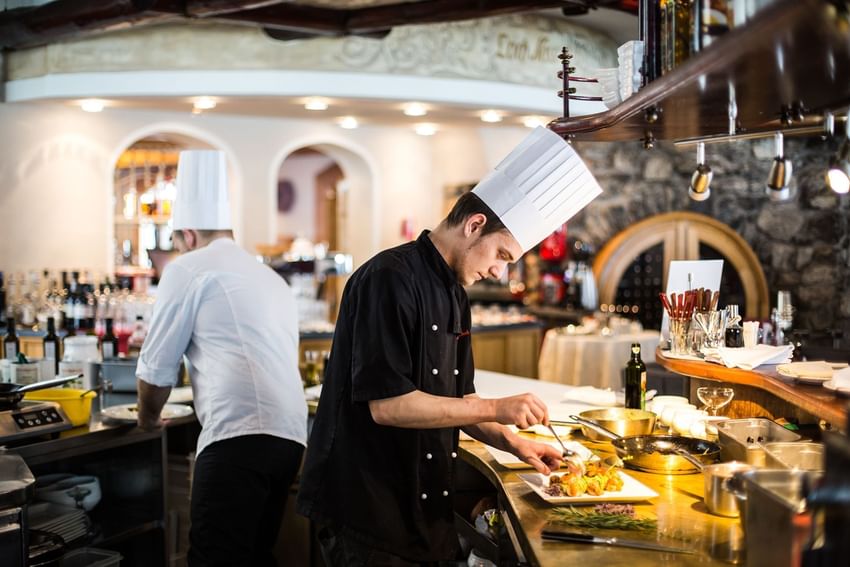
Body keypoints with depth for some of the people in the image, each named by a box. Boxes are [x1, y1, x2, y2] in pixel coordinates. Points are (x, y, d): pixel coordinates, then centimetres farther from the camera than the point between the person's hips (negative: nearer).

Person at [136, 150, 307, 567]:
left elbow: (156, 368, 7)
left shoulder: (189, 268, 4)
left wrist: (148, 420, 26)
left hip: (239, 435, -8)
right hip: (289, 435, 8)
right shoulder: (272, 279, 25)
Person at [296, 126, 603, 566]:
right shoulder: (390, 279, -18)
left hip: (422, 506, 9)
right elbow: (386, 404, -25)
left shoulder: (454, 294, 11)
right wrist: (496, 409, -21)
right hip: (365, 512, -9)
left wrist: (511, 442, 4)